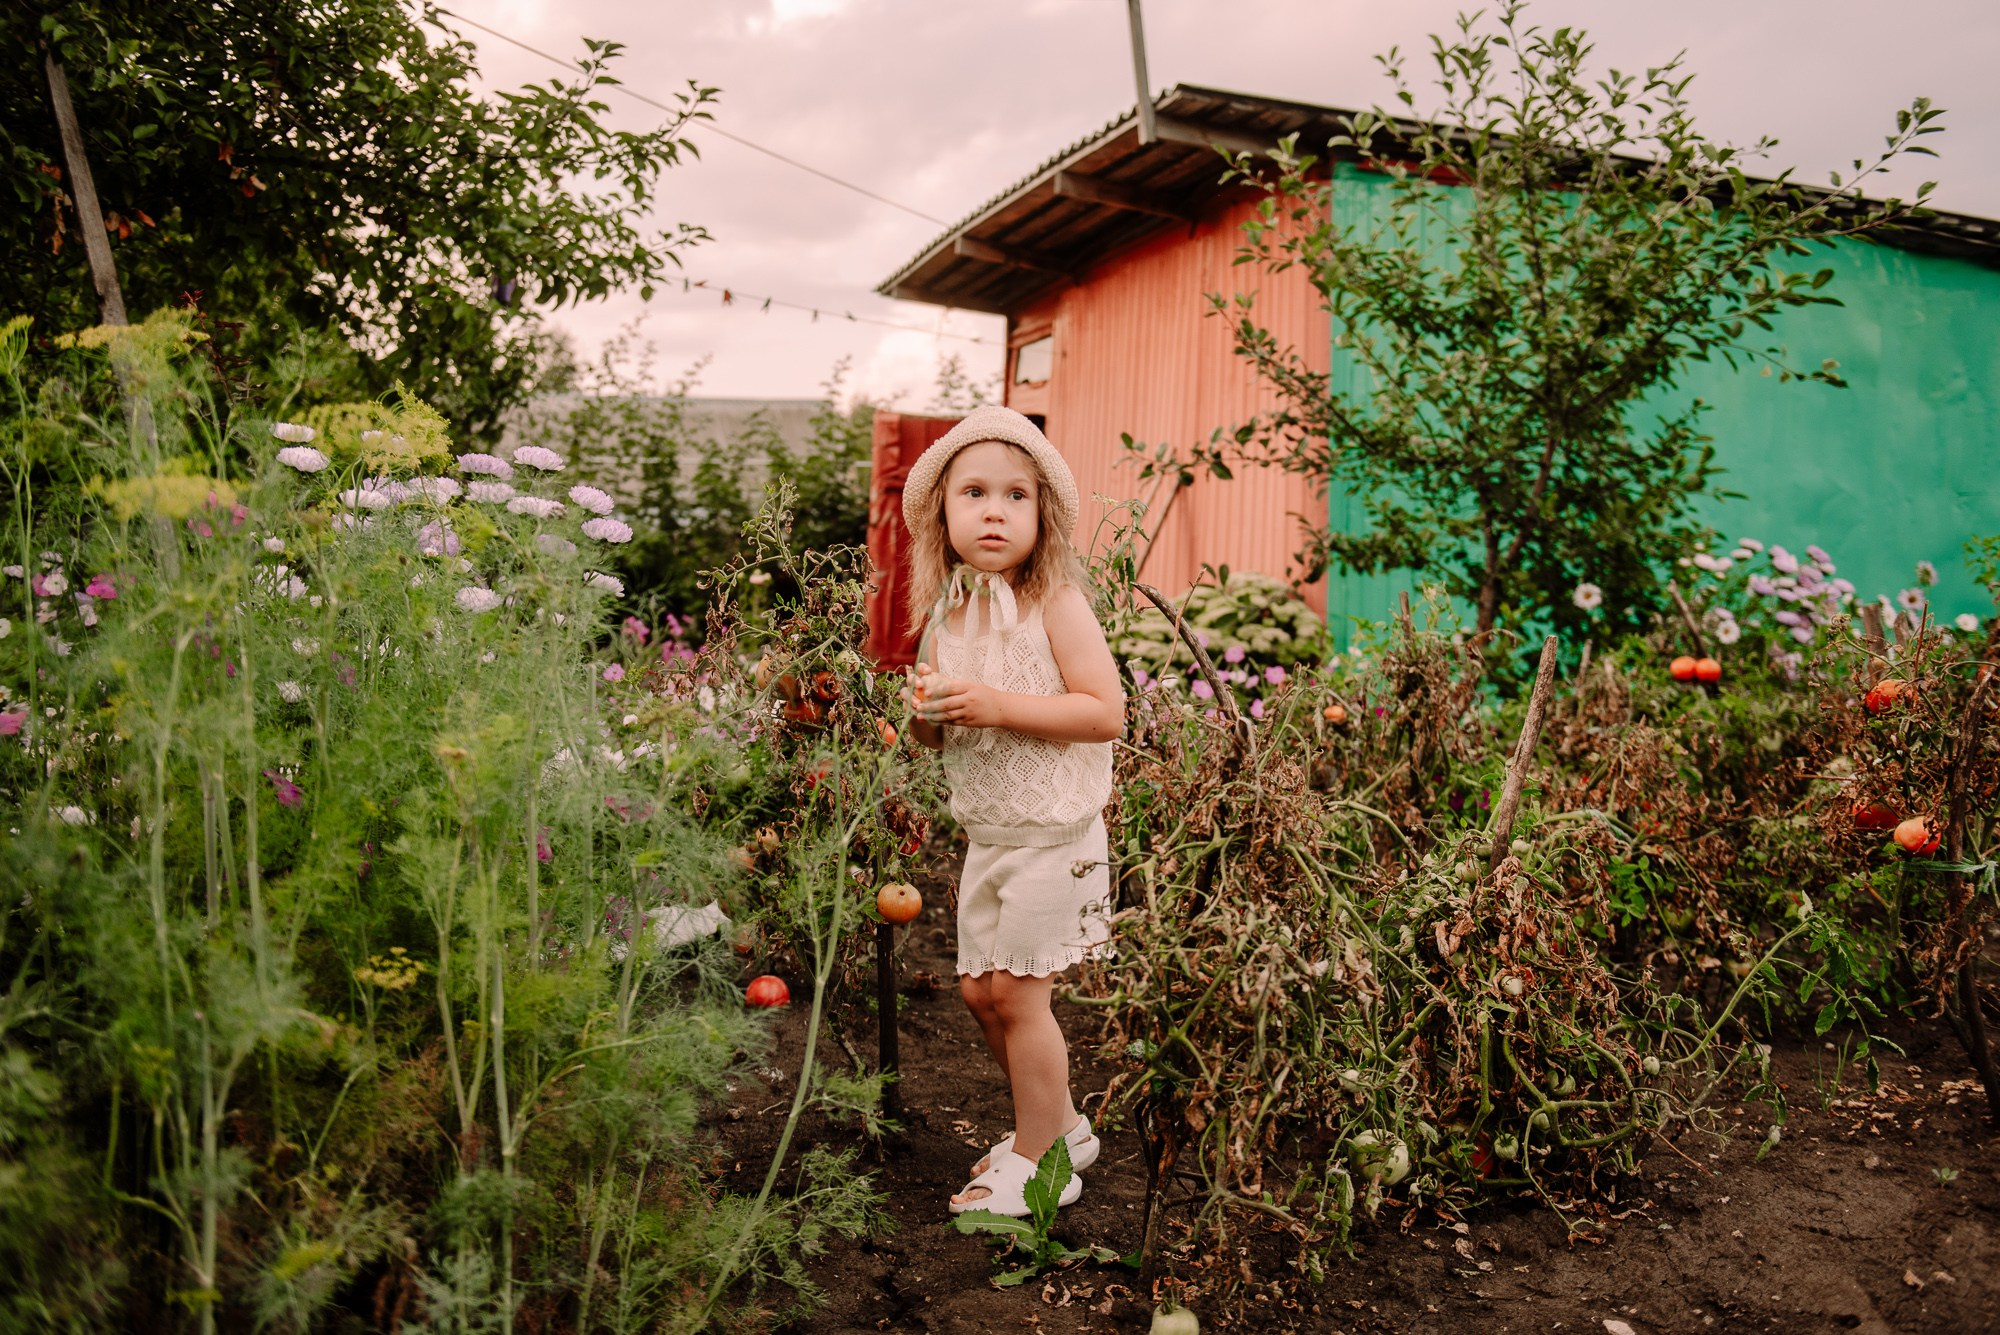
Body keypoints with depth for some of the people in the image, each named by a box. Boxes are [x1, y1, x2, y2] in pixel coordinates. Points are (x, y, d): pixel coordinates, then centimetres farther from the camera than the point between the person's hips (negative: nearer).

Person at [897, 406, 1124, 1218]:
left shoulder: (1056, 604, -14)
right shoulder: (946, 612, 6)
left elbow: (1106, 713, -21)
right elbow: (933, 741, 14)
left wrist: (997, 705, -26)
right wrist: (924, 709, -10)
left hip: (1052, 836, -7)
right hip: (985, 835, 7)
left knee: (1019, 994, -2)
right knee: (980, 991, 13)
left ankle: (1038, 1162, 18)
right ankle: (1060, 1126, 34)